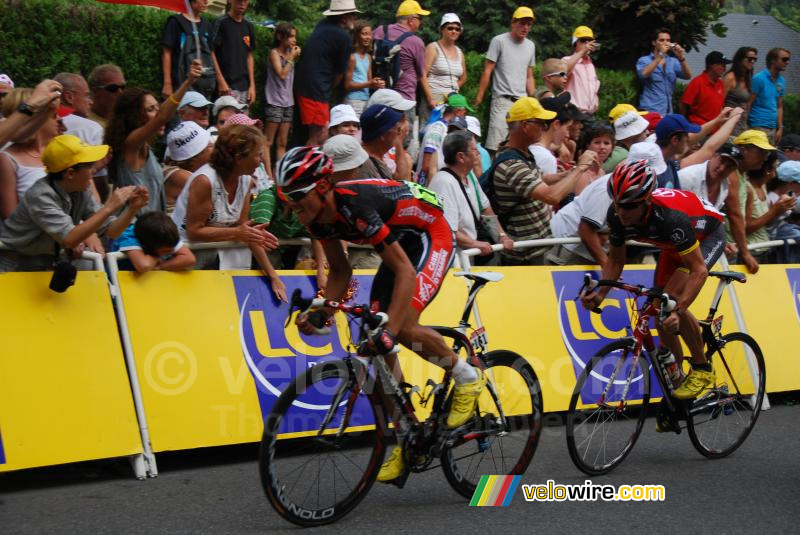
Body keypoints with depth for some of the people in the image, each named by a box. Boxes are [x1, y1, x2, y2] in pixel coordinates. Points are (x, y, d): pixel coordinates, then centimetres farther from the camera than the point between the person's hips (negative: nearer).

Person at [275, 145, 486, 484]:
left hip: (431, 237, -9)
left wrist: (390, 330, -44)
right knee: (379, 346, 0)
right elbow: (340, 271, 5)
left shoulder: (354, 205, -35)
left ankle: (467, 377, -2)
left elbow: (405, 270, -37)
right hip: (400, 246, 9)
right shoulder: (318, 216, -10)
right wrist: (322, 313, -12)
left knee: (404, 329, -28)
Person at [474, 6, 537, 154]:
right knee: (496, 144, -14)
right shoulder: (499, 41, -2)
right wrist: (479, 97, -9)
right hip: (502, 99, -5)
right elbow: (487, 71, -3)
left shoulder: (530, 46, 15)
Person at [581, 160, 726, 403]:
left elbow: (698, 269, -39)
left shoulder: (669, 217, -42)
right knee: (661, 313, 1)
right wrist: (601, 292, -23)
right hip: (674, 244, 7)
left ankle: (702, 369, -10)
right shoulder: (617, 215, -25)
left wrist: (678, 310, -50)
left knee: (672, 299, -27)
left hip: (708, 235, -7)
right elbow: (616, 257, -7)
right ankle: (675, 382, 18)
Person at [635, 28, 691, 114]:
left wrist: (681, 58, -19)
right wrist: (660, 55, -21)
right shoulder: (644, 60, 2)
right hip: (650, 111, -4)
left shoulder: (673, 62, 12)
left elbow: (687, 76, -3)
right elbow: (644, 74, -20)